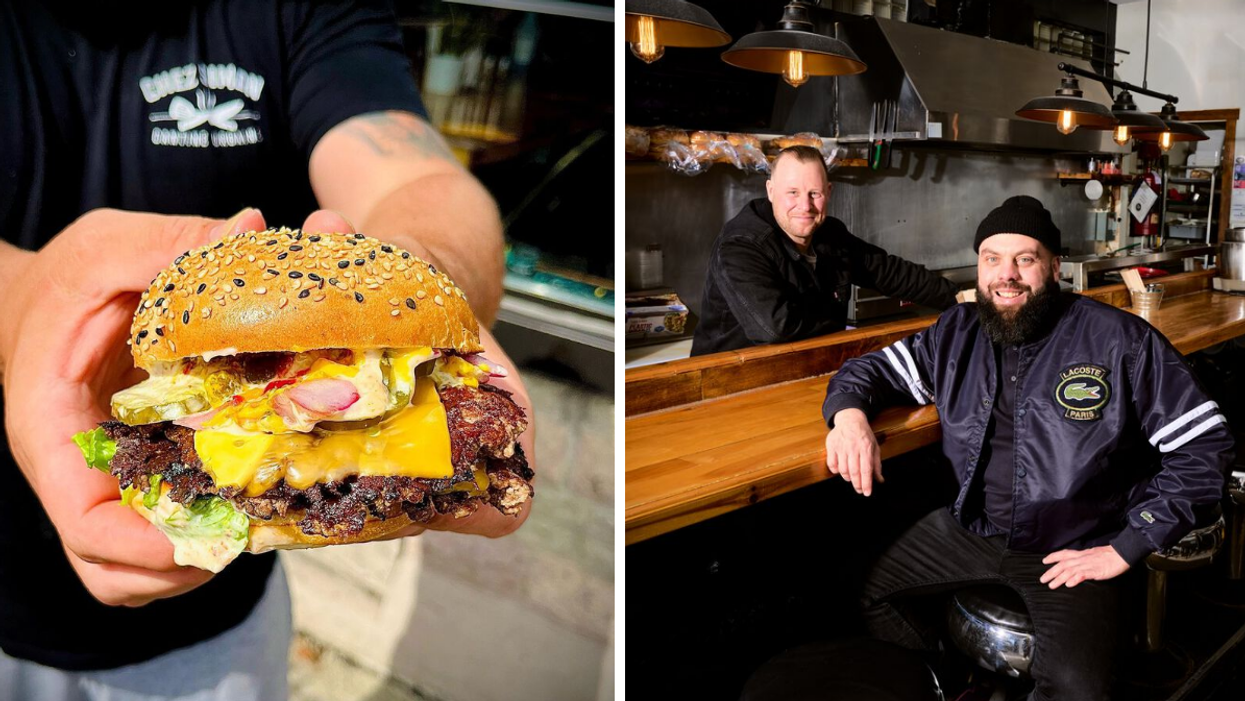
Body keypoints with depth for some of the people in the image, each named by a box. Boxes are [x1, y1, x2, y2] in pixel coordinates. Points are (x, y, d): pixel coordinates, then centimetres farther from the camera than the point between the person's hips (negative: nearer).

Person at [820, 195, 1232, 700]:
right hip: (969, 527, 5)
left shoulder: (1120, 341, -9)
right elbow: (873, 369, 11)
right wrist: (849, 411, -15)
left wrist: (1125, 549, -12)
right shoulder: (957, 333, 4)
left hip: (1072, 551, -4)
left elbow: (1205, 446, -9)